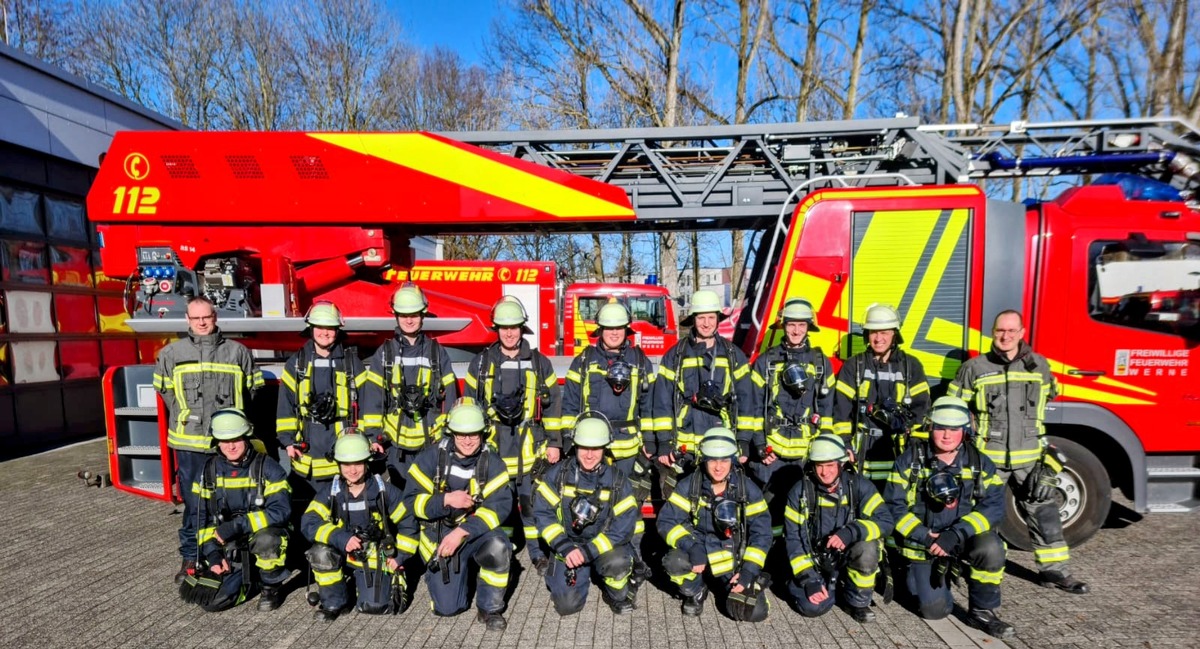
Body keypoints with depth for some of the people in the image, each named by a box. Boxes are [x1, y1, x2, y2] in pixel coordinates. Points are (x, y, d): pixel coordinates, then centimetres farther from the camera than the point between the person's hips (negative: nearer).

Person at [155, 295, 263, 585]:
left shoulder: (237, 352, 4)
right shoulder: (172, 353, 5)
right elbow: (165, 390, 13)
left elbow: (252, 388, 10)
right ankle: (190, 558, 22)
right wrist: (185, 417, 7)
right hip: (190, 442, 0)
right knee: (193, 503, 7)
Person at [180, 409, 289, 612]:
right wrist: (212, 552, -5)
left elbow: (281, 509, -23)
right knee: (213, 600, -13)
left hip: (262, 535, -3)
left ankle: (271, 587, -8)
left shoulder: (267, 467, -15)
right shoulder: (209, 469, -1)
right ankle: (247, 578, 21)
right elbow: (201, 516, 5)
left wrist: (238, 525, -30)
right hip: (228, 546, 4)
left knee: (266, 539, -37)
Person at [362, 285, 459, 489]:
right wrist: (373, 436, -3)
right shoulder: (384, 353, 3)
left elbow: (449, 397, 5)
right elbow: (372, 397, 2)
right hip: (397, 442, 0)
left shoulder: (437, 352, 4)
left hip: (432, 441, 0)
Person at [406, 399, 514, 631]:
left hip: (477, 531, 0)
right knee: (448, 607, -3)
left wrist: (461, 533, -28)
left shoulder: (491, 461, -12)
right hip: (439, 532, 1)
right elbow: (413, 500, -10)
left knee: (499, 547, -34)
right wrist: (446, 500, -28)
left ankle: (489, 608, -7)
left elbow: (500, 505, -20)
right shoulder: (432, 457, -11)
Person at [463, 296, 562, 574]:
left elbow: (552, 404, 5)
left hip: (530, 447, -1)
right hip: (492, 447, 1)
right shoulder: (480, 363, 5)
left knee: (531, 501, 4)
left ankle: (538, 553, 20)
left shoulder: (540, 363, 3)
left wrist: (554, 442, 2)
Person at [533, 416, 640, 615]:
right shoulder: (558, 473, -9)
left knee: (617, 562, -34)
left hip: (605, 546, -1)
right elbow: (542, 512, -10)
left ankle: (618, 596, 2)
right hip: (568, 545, 1)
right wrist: (565, 548, -21)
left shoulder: (617, 479, -11)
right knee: (567, 604, -14)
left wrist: (588, 551, -24)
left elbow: (623, 526, -15)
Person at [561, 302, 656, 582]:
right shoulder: (584, 361, 4)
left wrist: (649, 440, 7)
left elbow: (648, 405, 11)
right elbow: (570, 403, 5)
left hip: (629, 447, 0)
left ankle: (634, 557, 19)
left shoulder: (640, 361, 7)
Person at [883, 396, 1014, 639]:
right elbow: (893, 505, -10)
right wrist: (926, 537, -20)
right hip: (922, 542, -1)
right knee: (935, 610, -9)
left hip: (964, 538, 2)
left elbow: (993, 505, -15)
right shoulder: (910, 459, -9)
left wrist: (955, 535, -27)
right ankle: (915, 576, 25)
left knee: (990, 548, -31)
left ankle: (982, 611, -7)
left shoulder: (979, 463, -4)